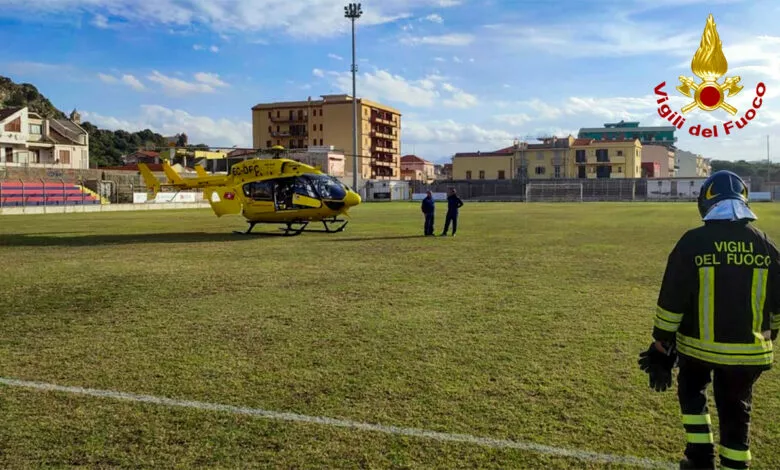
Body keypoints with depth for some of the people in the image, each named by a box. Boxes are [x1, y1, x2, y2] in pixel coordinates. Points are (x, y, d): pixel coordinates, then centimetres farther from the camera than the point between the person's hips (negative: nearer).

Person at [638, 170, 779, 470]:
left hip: (699, 345, -2)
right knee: (736, 413, 16)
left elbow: (671, 302, -11)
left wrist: (661, 348, -1)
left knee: (692, 392, 24)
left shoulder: (693, 242, -12)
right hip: (749, 350, 2)